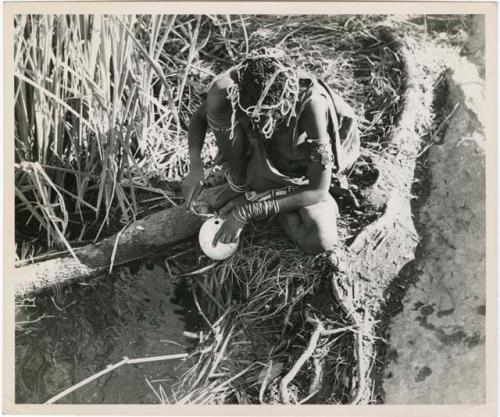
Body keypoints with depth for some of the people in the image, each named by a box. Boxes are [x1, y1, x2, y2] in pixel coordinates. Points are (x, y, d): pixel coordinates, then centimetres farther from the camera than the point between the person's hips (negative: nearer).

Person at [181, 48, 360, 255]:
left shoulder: (311, 104, -37)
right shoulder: (236, 85, -27)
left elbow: (318, 192, -31)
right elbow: (199, 117, -5)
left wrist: (248, 212, -32)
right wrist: (195, 165, -25)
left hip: (298, 175, -2)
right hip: (260, 155, 2)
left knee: (321, 241, -31)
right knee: (219, 95, -27)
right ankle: (238, 184, -4)